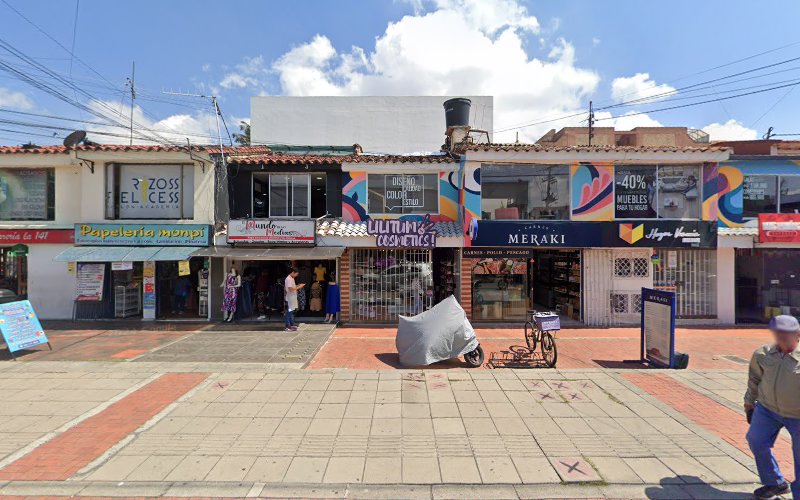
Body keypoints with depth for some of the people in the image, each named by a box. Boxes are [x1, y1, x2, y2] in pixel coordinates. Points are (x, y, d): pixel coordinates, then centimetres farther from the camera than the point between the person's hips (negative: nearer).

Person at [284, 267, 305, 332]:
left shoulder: (292, 278, 13)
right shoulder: (288, 279, -18)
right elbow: (290, 289, -24)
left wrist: (298, 285, 8)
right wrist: (298, 287, -19)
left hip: (293, 298, 10)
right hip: (290, 298, -10)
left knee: (292, 311, 16)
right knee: (289, 312, -5)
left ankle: (292, 324, 25)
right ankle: (288, 327, -1)